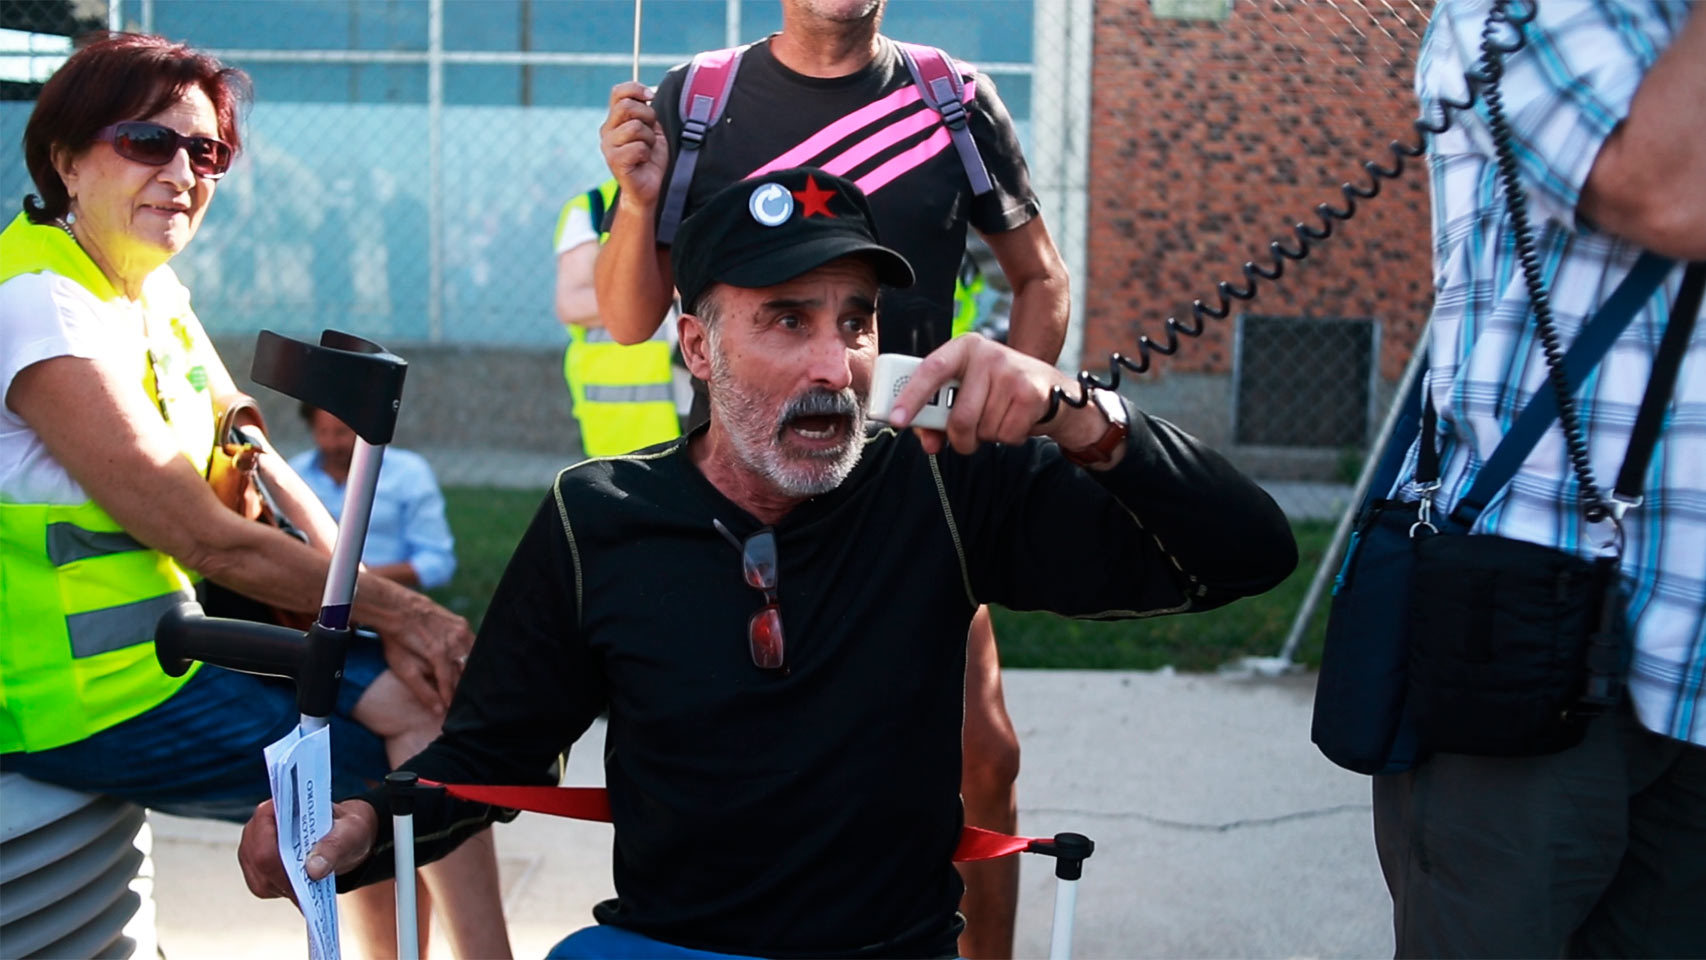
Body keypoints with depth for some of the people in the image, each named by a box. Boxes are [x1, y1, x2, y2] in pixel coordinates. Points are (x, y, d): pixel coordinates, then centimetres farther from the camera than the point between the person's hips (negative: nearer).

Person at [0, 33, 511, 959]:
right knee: (427, 746, -6)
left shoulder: (156, 292, 8)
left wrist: (369, 600, -8)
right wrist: (395, 608, -14)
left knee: (419, 689, 1)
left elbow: (260, 470, 6)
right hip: (85, 703, -8)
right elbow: (208, 538, -22)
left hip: (171, 633, 8)